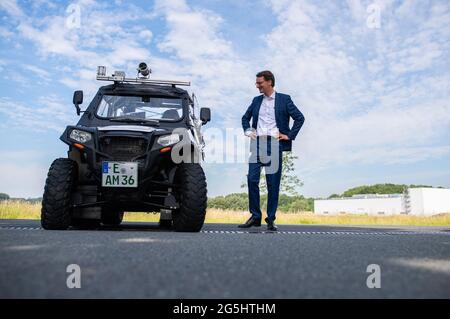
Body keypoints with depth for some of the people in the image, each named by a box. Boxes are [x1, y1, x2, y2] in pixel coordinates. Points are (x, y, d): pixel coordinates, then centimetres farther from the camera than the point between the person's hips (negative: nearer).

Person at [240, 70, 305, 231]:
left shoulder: (284, 99, 5)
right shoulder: (256, 101, 16)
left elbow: (300, 118, 4)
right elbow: (245, 118, 29)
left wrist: (289, 135, -1)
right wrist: (247, 130, 12)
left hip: (274, 144, -3)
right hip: (257, 144, 4)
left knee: (273, 183, 0)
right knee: (252, 179, -4)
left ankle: (271, 219, 9)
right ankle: (255, 216, 7)